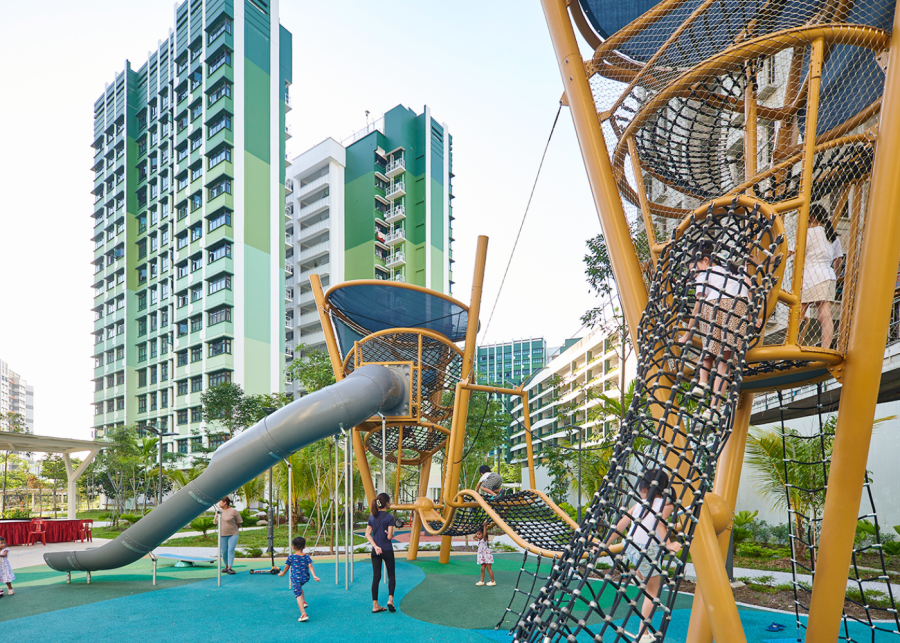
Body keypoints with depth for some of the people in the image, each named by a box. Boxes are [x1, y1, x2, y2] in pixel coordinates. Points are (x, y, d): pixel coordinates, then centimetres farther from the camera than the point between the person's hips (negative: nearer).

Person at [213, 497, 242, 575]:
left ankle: (229, 568, -9)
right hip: (222, 535, 4)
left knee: (231, 550, -9)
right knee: (224, 551, 6)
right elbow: (216, 522, 18)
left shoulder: (234, 511, -7)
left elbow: (239, 523, 0)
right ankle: (226, 566, 22)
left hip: (233, 534, -4)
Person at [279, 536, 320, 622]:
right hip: (305, 578, 4)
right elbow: (310, 566, -10)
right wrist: (314, 576, -16)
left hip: (295, 578, -4)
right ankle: (304, 602, 30)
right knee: (299, 587, 36)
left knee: (298, 595, -7)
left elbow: (287, 567, 7)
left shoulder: (291, 557, -4)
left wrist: (282, 573, 26)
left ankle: (303, 614, -18)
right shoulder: (306, 556, 0)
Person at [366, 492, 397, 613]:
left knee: (376, 577, 7)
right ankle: (390, 599, -1)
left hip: (375, 550, 5)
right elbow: (389, 536, -15)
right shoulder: (389, 518, -13)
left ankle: (375, 605, 9)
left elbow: (367, 534, 1)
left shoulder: (372, 517, 5)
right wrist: (391, 535, 6)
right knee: (391, 575, 12)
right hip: (387, 550, -5)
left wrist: (375, 546, -7)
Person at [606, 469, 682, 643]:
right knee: (652, 591, 13)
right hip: (647, 549, -5)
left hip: (630, 547, 5)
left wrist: (604, 544, 23)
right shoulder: (666, 505, 5)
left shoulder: (638, 505, 17)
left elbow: (620, 526, 16)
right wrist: (668, 544, -23)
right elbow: (659, 521, -16)